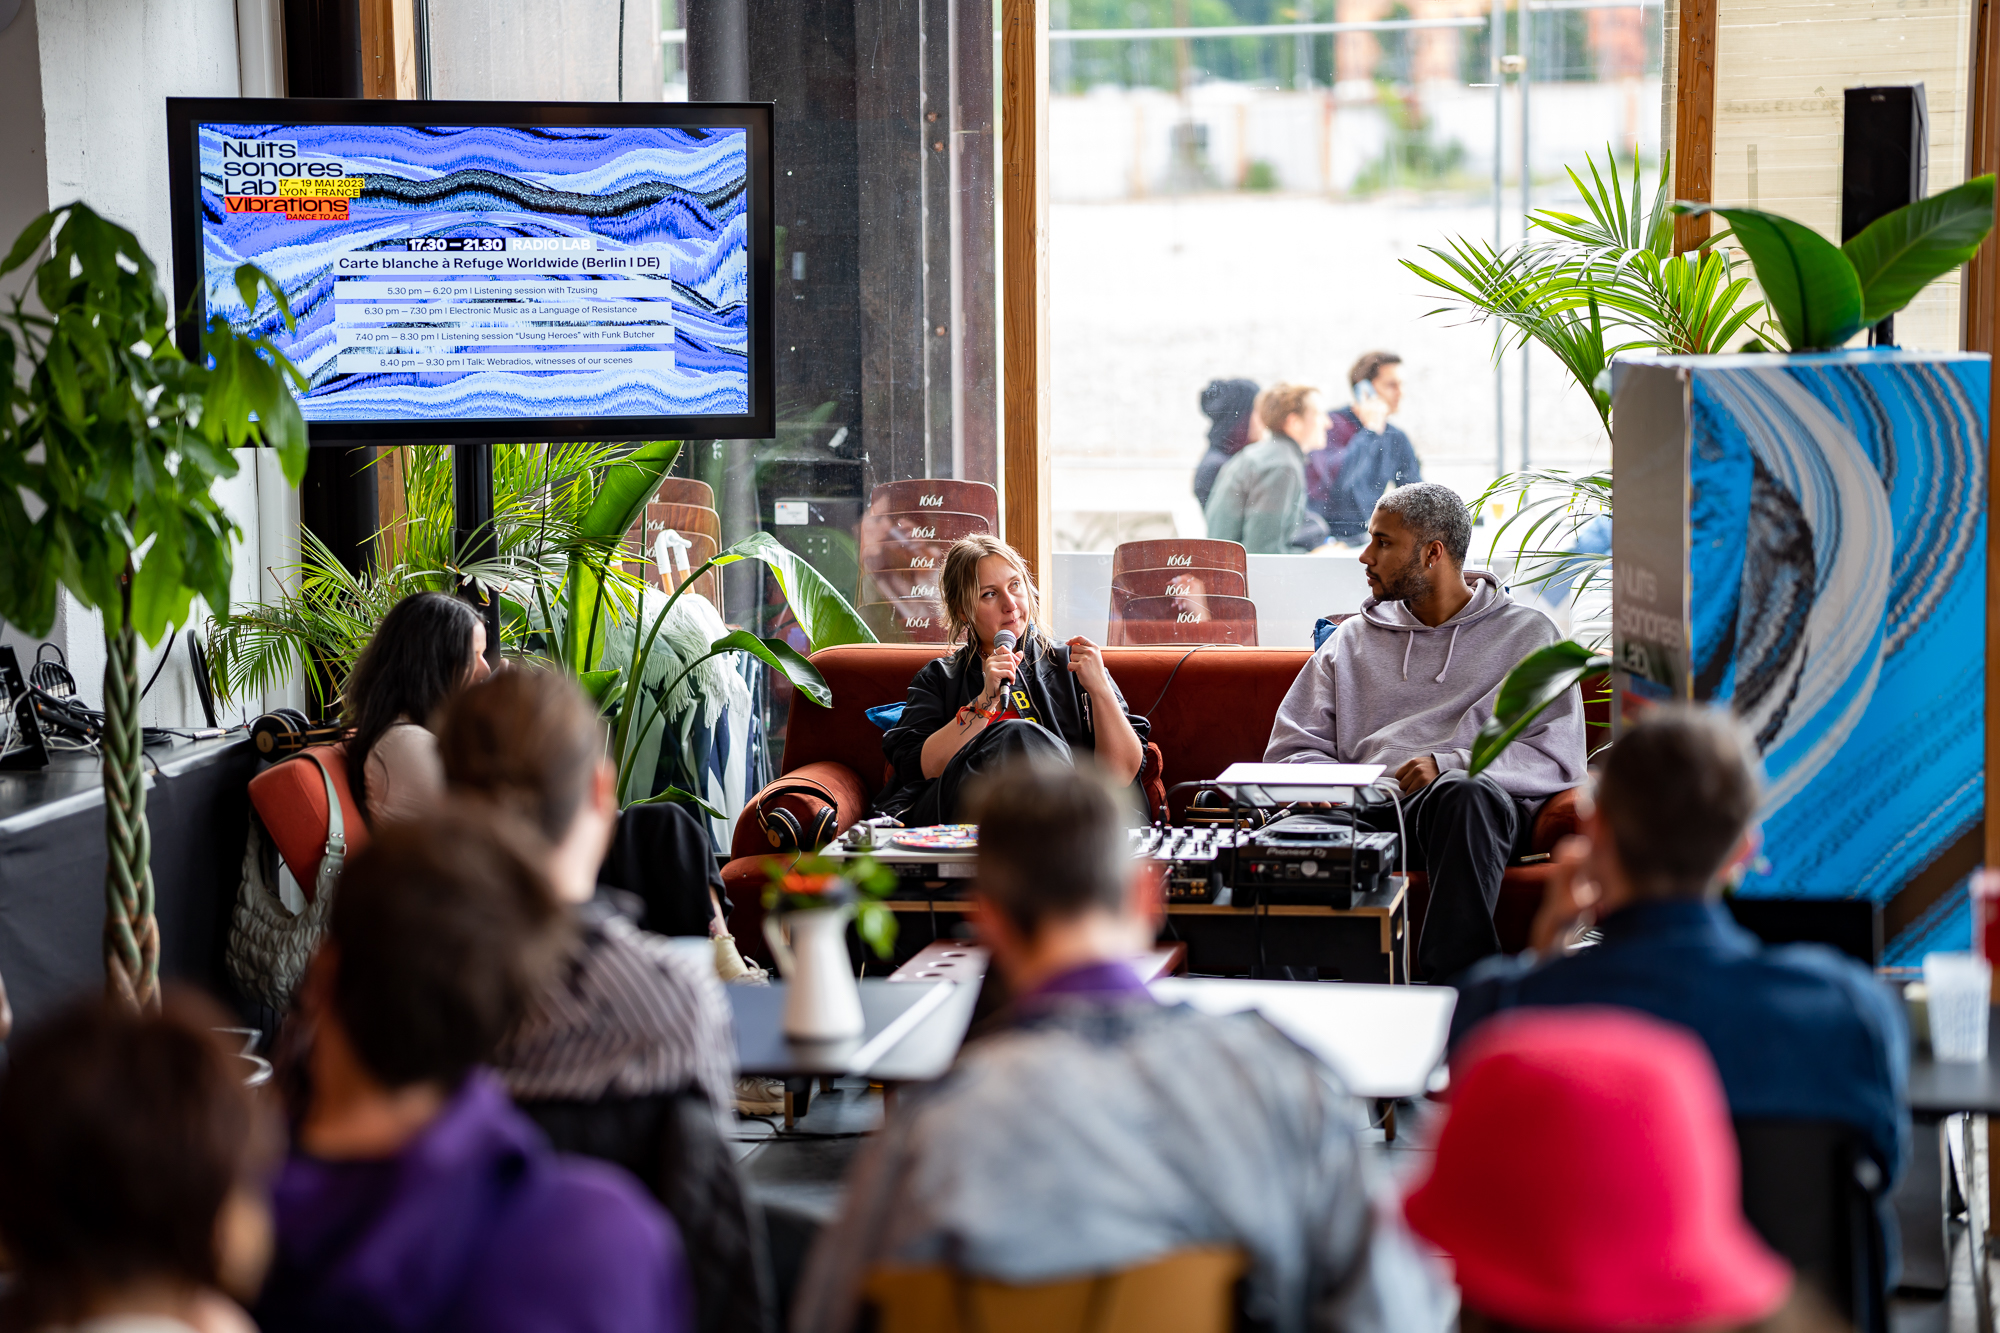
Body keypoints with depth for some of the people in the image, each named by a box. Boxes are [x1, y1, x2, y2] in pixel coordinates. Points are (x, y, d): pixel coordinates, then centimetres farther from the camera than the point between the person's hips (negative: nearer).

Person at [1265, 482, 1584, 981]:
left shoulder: (1526, 635, 14)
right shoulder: (1352, 639, 26)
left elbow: (1558, 757, 2)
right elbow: (1292, 748, 21)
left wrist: (1450, 765, -13)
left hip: (1471, 805, -2)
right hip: (1365, 809, 2)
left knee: (1465, 794, -41)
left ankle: (1453, 983, -43)